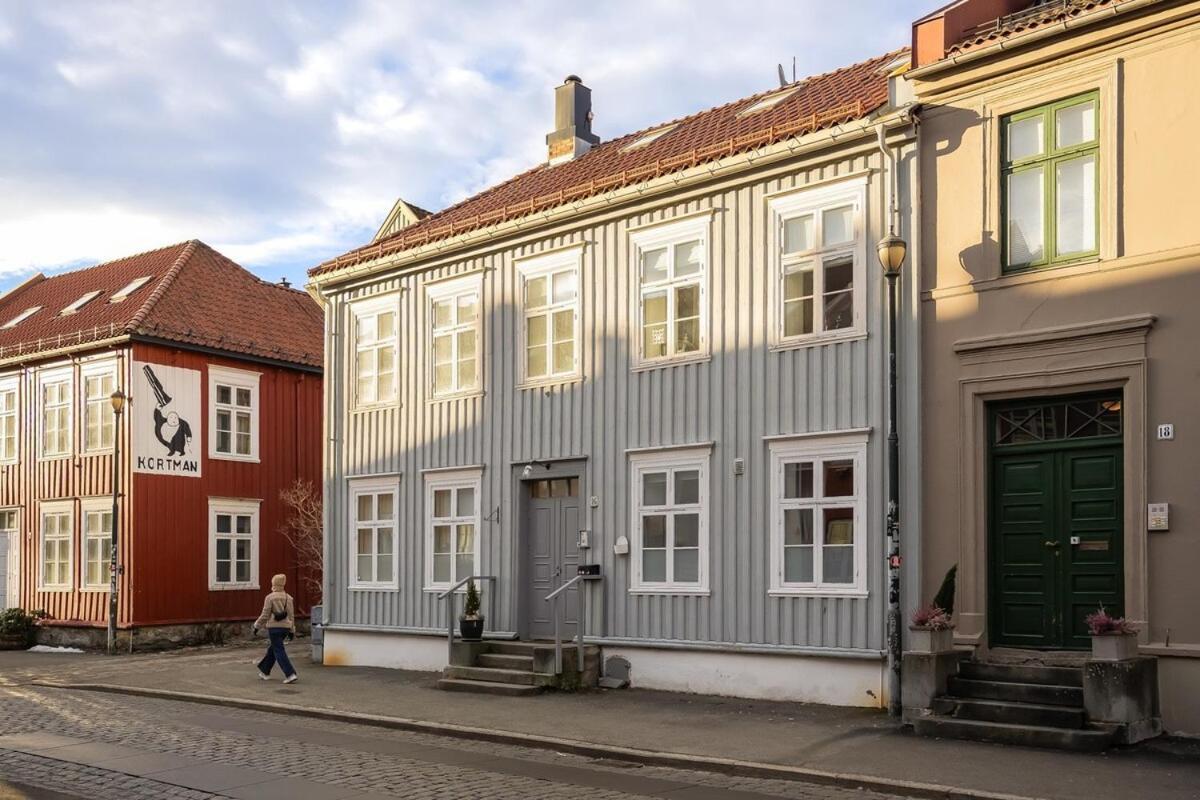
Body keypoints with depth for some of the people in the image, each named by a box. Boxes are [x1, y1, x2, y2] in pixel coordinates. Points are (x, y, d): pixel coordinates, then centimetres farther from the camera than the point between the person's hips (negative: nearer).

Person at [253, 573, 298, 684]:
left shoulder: (270, 597, -10)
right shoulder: (288, 598, 3)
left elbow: (265, 615, -10)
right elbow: (291, 616, 4)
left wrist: (257, 626, 2)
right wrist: (292, 631, 10)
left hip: (274, 627, -5)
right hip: (285, 627, 5)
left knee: (279, 652, -4)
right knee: (272, 649, 22)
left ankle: (291, 675, -15)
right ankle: (265, 672, 33)